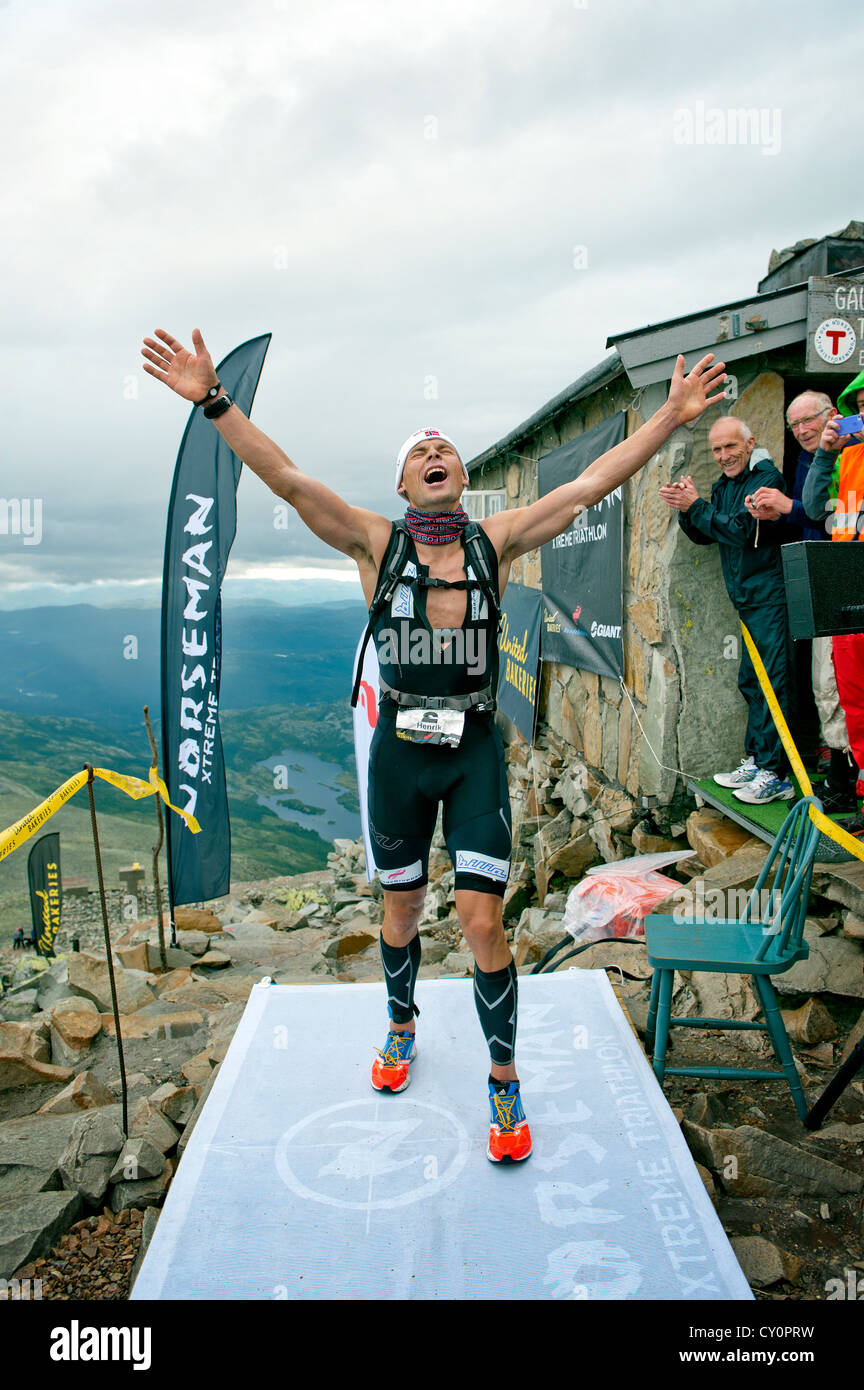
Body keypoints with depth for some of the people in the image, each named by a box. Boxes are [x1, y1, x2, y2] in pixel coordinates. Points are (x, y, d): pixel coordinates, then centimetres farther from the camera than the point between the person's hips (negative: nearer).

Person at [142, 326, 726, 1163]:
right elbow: (288, 481, -11)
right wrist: (213, 401, -19)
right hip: (400, 748, 1)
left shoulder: (497, 540, 0)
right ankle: (401, 1026, 45)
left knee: (481, 923, -4)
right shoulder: (376, 543, -2)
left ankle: (503, 1077, 19)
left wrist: (672, 417, -9)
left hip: (475, 749, 0)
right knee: (401, 913, 16)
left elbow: (589, 486, -5)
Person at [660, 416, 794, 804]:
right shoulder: (724, 486, 16)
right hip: (748, 600, 10)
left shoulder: (766, 479, -11)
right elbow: (706, 535, 16)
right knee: (751, 682, 14)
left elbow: (741, 529, -21)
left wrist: (696, 506, -15)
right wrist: (685, 509, -1)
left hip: (770, 597, -9)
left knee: (771, 684, -9)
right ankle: (755, 760, 25)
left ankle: (775, 775, -5)